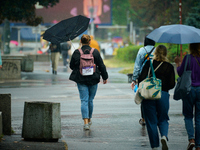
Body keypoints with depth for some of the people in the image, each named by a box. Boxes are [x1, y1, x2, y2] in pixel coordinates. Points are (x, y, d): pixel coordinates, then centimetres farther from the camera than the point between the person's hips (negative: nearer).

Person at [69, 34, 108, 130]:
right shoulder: (95, 52, -3)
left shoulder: (76, 53, -5)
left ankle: (86, 122, -16)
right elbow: (101, 66, 2)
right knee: (90, 100, 15)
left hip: (81, 80, -1)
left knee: (84, 100, -3)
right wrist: (105, 77, 13)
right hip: (93, 79, 1)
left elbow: (71, 66, 5)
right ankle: (89, 120, 28)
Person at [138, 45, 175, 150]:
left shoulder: (149, 64, -2)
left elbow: (141, 79, -7)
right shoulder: (169, 67, 1)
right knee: (163, 120, 15)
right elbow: (172, 84, -1)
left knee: (151, 121, 8)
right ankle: (164, 136, -15)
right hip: (163, 95, 1)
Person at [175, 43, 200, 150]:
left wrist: (178, 63, 13)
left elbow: (180, 73, -3)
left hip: (189, 89, -2)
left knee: (188, 116, 11)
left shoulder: (188, 58, -9)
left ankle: (191, 139, -12)